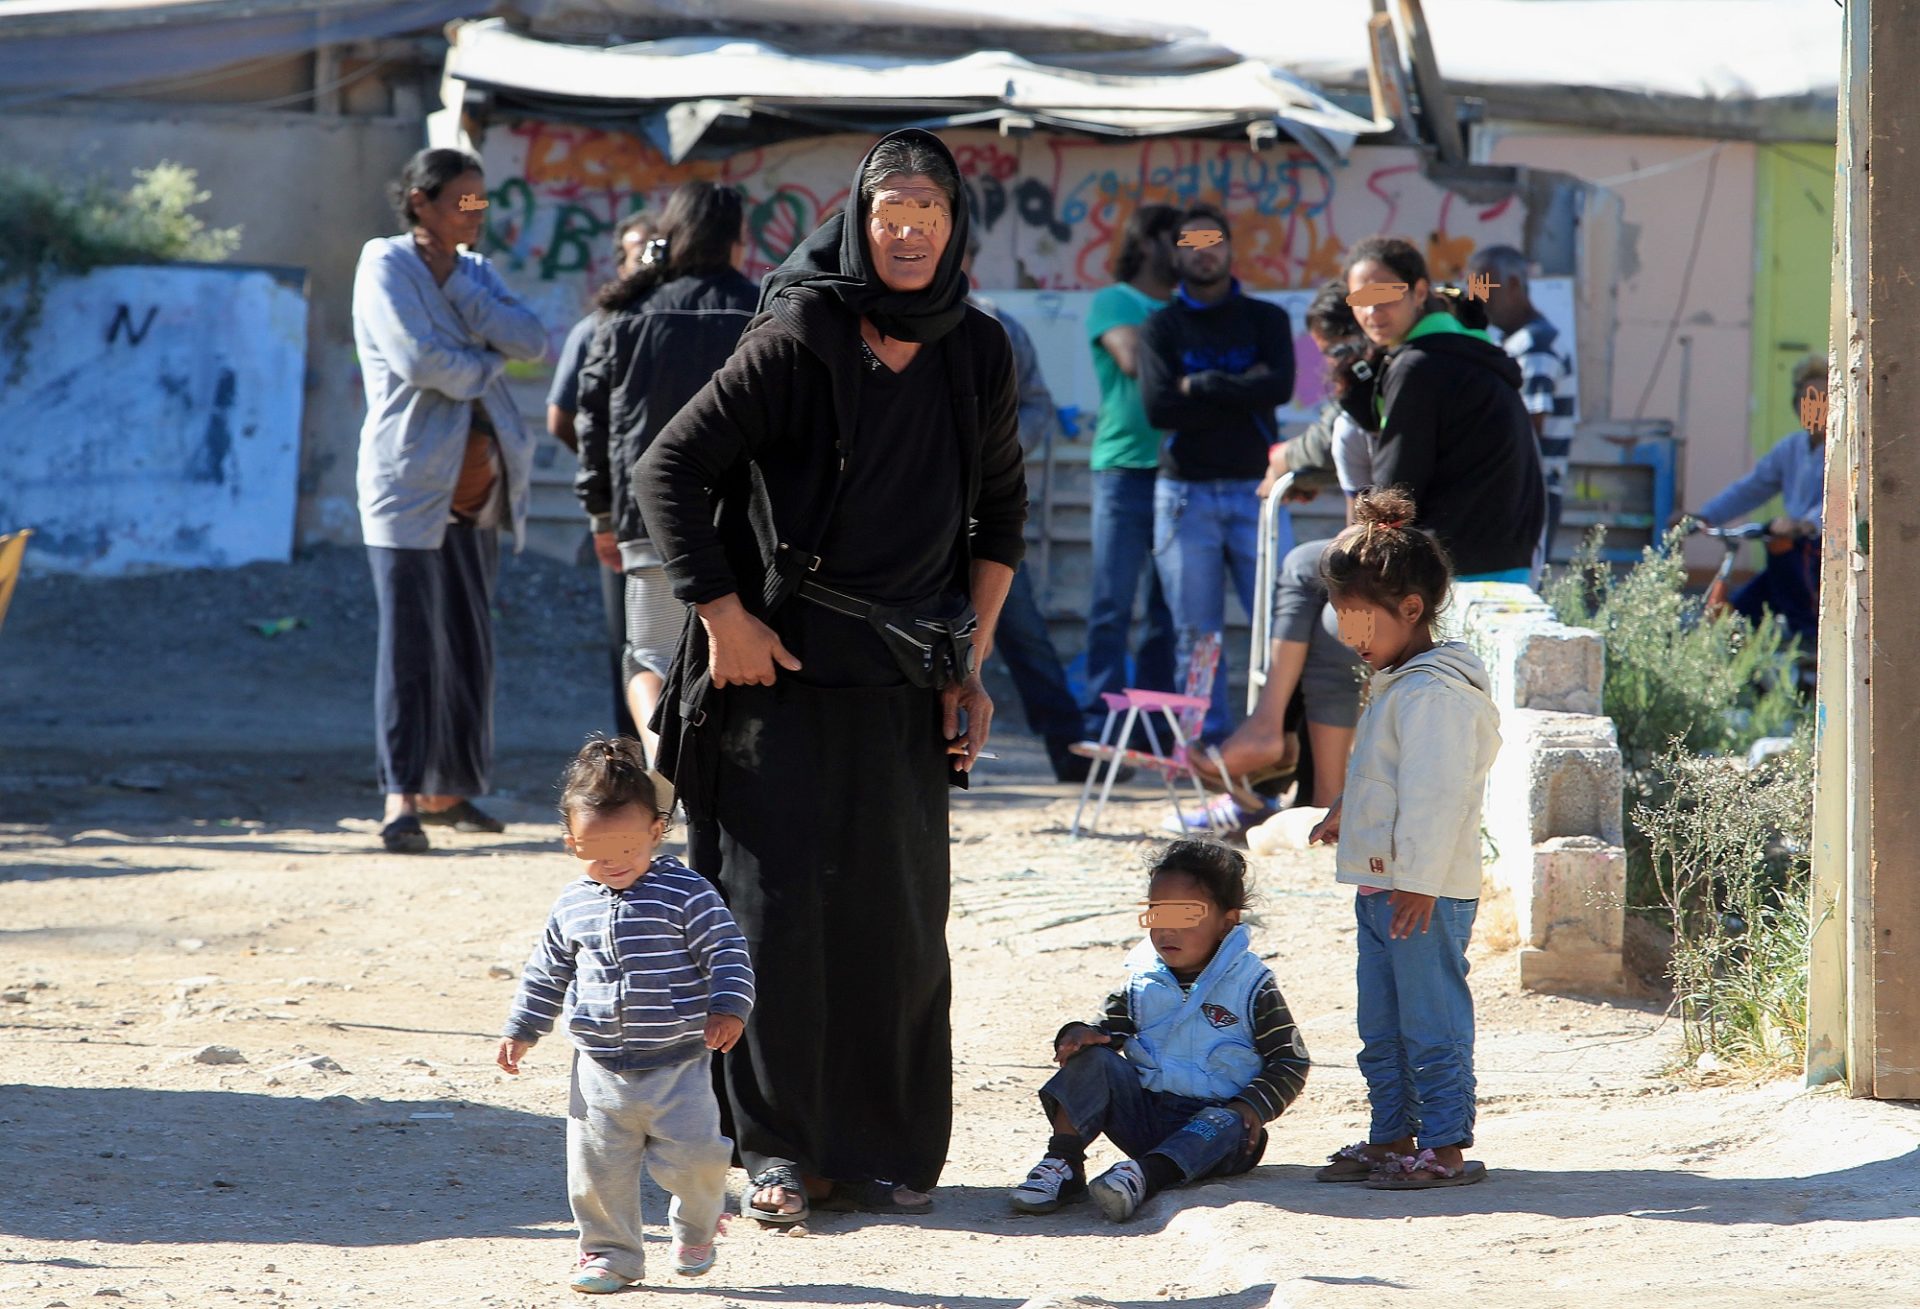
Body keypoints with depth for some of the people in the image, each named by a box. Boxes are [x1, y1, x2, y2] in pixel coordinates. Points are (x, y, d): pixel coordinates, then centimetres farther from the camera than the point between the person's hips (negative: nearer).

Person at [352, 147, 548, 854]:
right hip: (410, 478, -7)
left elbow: (531, 339, 1)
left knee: (469, 639, 9)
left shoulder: (474, 270, 17)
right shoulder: (386, 266, -3)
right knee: (413, 639, -11)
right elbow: (418, 357, -17)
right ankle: (401, 797, -13)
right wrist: (486, 365, -2)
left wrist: (457, 288, -6)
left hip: (475, 487, 7)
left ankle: (448, 789, 16)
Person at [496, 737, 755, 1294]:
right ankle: (610, 1251, 21)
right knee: (597, 1166, 3)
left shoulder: (685, 893, -8)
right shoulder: (572, 907, 5)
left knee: (691, 1154, -8)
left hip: (677, 1064, -3)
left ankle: (696, 1226, 22)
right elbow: (547, 972, 17)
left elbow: (728, 953, -7)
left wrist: (728, 1009, -21)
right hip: (600, 1070, 3)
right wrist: (522, 1030, 18)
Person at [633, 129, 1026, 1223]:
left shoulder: (978, 355, 3)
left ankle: (886, 1149, 13)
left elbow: (1001, 512, 15)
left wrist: (971, 660, 8)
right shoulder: (796, 341, -11)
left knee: (897, 915, 3)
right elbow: (669, 470, -9)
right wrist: (723, 616, -12)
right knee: (776, 903, -6)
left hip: (902, 682, 4)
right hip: (781, 669, -4)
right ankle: (782, 1151, 1)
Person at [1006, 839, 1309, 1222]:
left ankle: (1144, 1175, -62)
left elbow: (1290, 1062, -2)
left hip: (1218, 1114, -3)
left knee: (1226, 1125, -38)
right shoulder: (1141, 983, 10)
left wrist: (1253, 1107, -19)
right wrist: (1080, 1034, -13)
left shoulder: (1252, 987, -1)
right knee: (1093, 1060, -18)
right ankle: (1063, 1163, -31)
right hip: (1146, 1115, 3)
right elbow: (1109, 1028, 13)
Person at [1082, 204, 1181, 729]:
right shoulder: (1112, 302, 4)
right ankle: (1101, 720, -4)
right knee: (1113, 603, -5)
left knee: (1170, 608, 2)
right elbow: (1134, 359, -13)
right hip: (1125, 465, -5)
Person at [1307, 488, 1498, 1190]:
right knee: (1381, 1025, 15)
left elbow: (1434, 794, -23)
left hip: (1424, 890, -11)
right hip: (1381, 883, 11)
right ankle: (1392, 1136, 23)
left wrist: (1418, 881, -26)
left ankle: (1445, 1145, -1)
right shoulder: (1396, 684, 16)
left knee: (1430, 1016, -5)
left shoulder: (1433, 692, -17)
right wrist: (1347, 812, 42)